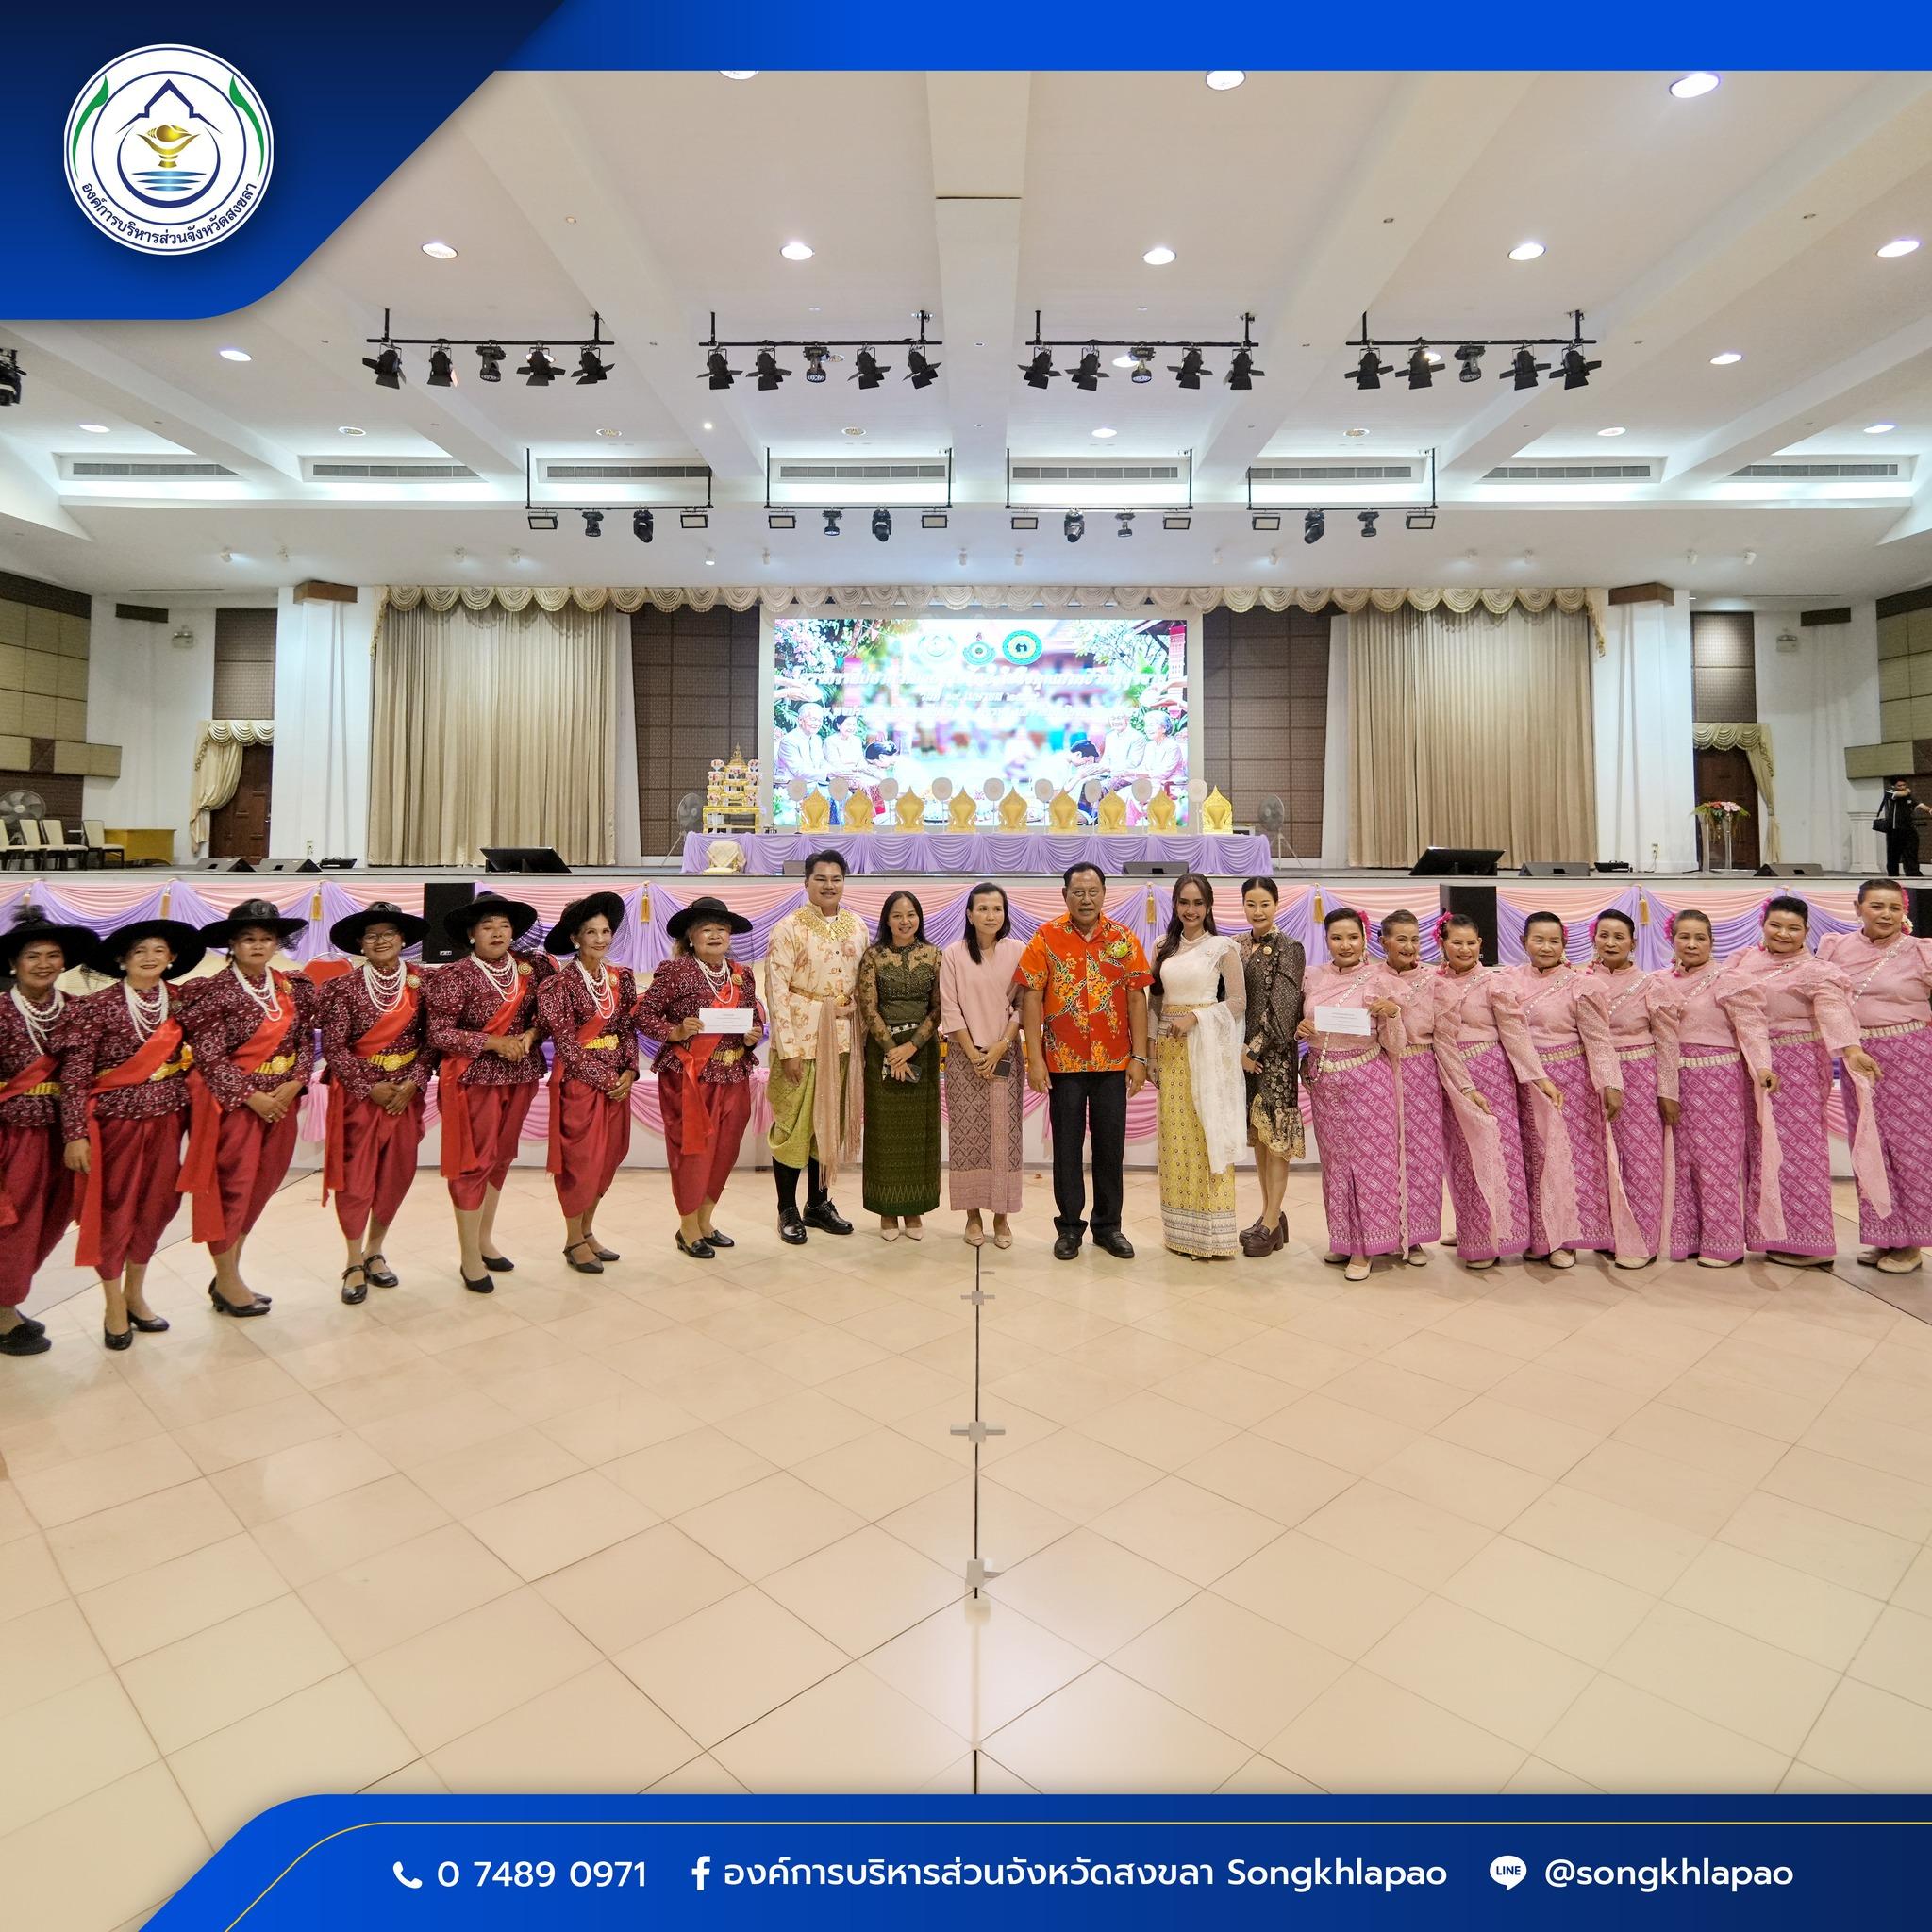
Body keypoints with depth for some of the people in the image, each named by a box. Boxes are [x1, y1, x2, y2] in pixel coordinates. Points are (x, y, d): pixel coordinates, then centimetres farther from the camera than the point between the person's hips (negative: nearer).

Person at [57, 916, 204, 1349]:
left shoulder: (182, 1000, 1)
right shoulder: (97, 1006, -10)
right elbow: (74, 1074, -11)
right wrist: (76, 1134, -15)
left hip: (167, 1118, 4)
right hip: (115, 1118, -4)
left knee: (156, 1206, 11)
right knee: (113, 1209, 7)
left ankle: (135, 1293, 30)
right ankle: (114, 1307, 22)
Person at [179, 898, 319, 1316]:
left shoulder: (292, 987, 5)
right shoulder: (217, 991, -10)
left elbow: (306, 1040, 6)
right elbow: (208, 1056, -13)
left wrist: (294, 1083, -10)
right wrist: (251, 1096, -16)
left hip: (281, 1097, 6)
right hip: (232, 1100, -6)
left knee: (259, 1186, 12)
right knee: (230, 1187, 2)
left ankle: (228, 1275, 27)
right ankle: (227, 1282, 17)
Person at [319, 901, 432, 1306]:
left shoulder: (420, 981, -1)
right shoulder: (345, 986, -7)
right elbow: (334, 1047, -8)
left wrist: (413, 1082, -11)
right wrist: (371, 1087, -12)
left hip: (406, 1090, 2)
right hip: (359, 1090, -2)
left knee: (397, 1173, 8)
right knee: (355, 1177, 1)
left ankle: (374, 1253, 26)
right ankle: (355, 1265, 15)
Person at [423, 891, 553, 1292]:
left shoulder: (530, 969, 2)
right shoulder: (456, 976, -11)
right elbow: (439, 1034, -12)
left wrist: (530, 1035, -9)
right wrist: (494, 1043, -18)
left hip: (520, 1075, 5)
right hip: (474, 1077, -5)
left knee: (501, 1157, 14)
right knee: (474, 1161, -1)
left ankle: (485, 1239, 29)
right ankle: (469, 1256, 10)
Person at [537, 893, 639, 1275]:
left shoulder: (622, 978, 6)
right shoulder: (560, 982, -10)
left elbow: (629, 1028, 6)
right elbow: (565, 1041, -12)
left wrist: (629, 1071, -8)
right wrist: (604, 1077, -14)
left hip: (617, 1079, 5)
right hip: (578, 1080, -5)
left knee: (607, 1158, 10)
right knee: (580, 1160, 1)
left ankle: (587, 1231, 25)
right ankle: (574, 1242, 15)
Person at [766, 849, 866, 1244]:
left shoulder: (856, 926, 8)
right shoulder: (789, 928, -9)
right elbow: (776, 991, -12)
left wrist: (855, 1004, -3)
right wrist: (787, 1048, -16)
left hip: (842, 1039, 5)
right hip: (801, 1040, -5)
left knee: (831, 1121, 12)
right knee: (794, 1123, 2)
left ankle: (818, 1203, 26)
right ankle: (787, 1211, 14)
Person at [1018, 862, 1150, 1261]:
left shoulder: (1124, 940, 3)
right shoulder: (1046, 938, -3)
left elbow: (1136, 998, 3)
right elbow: (1031, 997, -5)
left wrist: (1139, 1057, -2)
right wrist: (1034, 1058, -11)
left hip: (1113, 1062, 2)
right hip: (1063, 1060, -2)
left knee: (1111, 1143, 9)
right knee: (1067, 1144, 7)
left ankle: (1108, 1225, 22)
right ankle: (1069, 1225, 19)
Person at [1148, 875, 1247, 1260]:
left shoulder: (1224, 947, -1)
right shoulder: (1164, 946, 12)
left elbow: (1238, 1002, -4)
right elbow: (1157, 999, 14)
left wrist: (1195, 1018, -15)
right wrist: (1154, 1045, 6)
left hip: (1207, 1048, -4)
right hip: (1169, 1048, 5)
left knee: (1207, 1133, -4)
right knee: (1174, 1135, 5)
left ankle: (1212, 1234, 4)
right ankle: (1180, 1231, 13)